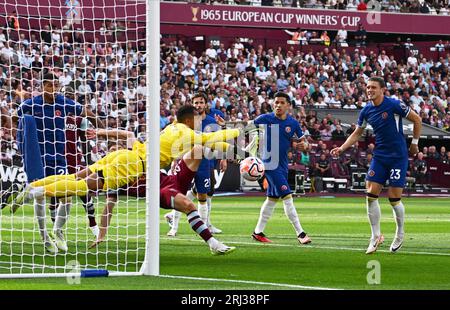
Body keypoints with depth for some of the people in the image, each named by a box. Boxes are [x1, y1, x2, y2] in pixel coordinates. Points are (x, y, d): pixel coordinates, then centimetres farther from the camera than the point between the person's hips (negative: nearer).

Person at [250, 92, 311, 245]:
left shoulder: (293, 123, 3)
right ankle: (300, 233, -13)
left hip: (283, 165, 6)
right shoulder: (265, 119, -7)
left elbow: (303, 140, 10)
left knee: (272, 198, 15)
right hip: (270, 162, -6)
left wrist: (304, 144, -12)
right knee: (287, 197, -14)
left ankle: (258, 232, 27)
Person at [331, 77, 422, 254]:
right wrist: (342, 148, 3)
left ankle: (400, 234, 18)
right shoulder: (366, 111, 4)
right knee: (371, 194, -5)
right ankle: (376, 236, 5)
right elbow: (357, 133, 15)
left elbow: (417, 120, -3)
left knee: (394, 198, -4)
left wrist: (414, 143, 0)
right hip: (379, 157, 5)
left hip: (398, 157, -5)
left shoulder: (394, 105, -13)